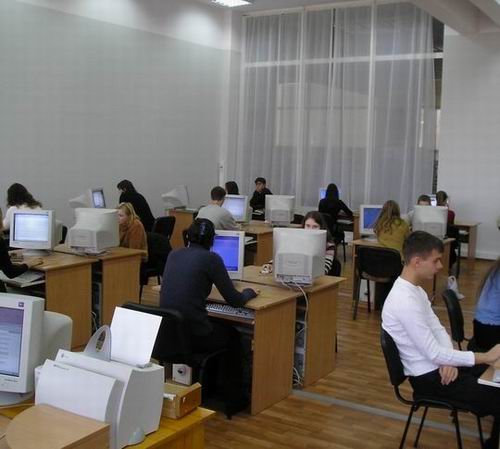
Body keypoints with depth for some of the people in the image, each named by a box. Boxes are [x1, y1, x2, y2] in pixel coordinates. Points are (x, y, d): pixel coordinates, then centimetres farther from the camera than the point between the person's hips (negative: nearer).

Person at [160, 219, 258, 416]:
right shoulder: (211, 258, -9)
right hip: (193, 336, -6)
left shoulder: (173, 255, 8)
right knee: (232, 334, 26)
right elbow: (235, 300, -4)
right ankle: (234, 400, 32)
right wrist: (249, 292, 17)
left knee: (218, 326, 35)